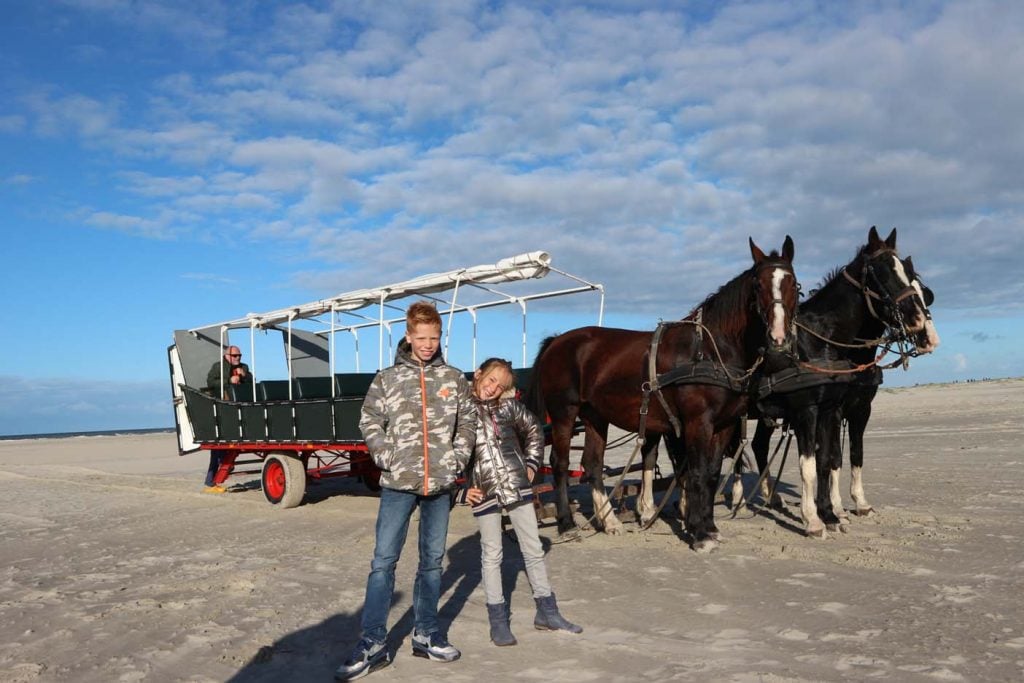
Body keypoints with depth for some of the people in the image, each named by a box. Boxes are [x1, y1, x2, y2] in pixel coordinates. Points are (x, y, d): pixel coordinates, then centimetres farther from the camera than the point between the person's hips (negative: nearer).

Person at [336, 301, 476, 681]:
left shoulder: (454, 379, 6)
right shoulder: (387, 379, 2)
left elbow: (468, 422, 11)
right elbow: (370, 422, 3)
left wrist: (458, 457, -1)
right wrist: (387, 458, -8)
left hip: (440, 484, 2)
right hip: (398, 483, -2)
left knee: (432, 560, 12)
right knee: (384, 561, -1)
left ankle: (426, 634, 26)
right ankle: (373, 644, 8)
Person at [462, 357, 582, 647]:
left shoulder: (509, 406, 2)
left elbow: (534, 430, 18)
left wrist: (531, 465, 11)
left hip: (518, 486, 3)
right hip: (484, 492, -3)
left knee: (534, 549, 11)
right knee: (492, 555, 7)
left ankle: (547, 612, 25)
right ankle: (498, 621, 19)